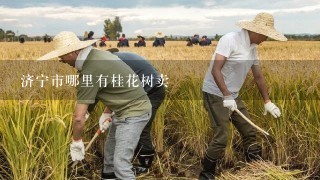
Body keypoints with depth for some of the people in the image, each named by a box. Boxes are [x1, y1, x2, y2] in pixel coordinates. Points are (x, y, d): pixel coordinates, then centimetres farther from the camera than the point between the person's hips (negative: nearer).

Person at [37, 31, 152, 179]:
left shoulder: (90, 72, -25)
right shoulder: (98, 54, 4)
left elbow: (79, 117, -22)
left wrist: (76, 142, -8)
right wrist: (107, 112, 17)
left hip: (133, 112, -11)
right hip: (127, 108, 11)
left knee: (121, 164, -12)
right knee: (110, 149, 25)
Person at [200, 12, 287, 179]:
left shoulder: (253, 48, 8)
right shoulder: (229, 40, -18)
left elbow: (258, 76, 16)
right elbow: (215, 70, -25)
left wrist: (267, 101, 18)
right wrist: (226, 96, -31)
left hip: (233, 96, 9)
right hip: (215, 95, -8)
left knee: (249, 132, 11)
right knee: (221, 138, -11)